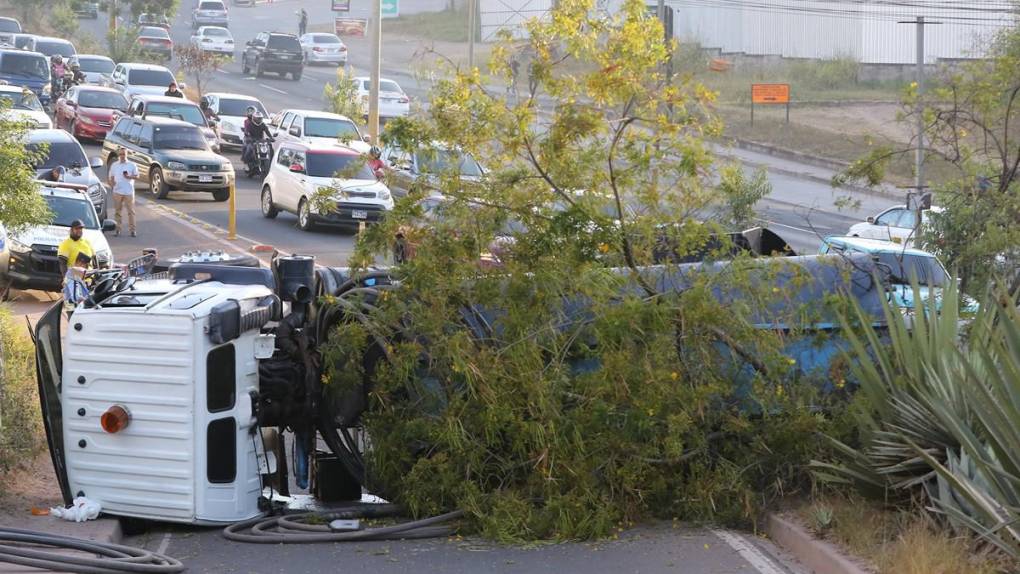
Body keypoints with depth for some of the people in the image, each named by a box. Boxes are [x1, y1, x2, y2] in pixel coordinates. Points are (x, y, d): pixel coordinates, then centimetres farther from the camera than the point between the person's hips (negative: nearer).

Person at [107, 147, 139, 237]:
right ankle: (118, 229, 11)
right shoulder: (114, 165, 10)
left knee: (131, 211, -3)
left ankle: (132, 230, 0)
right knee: (117, 211, 5)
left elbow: (136, 176, 2)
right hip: (117, 191, 2)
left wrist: (129, 176, -16)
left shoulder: (132, 165, 4)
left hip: (129, 191, -2)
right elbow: (111, 177, 13)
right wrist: (111, 183, -7)